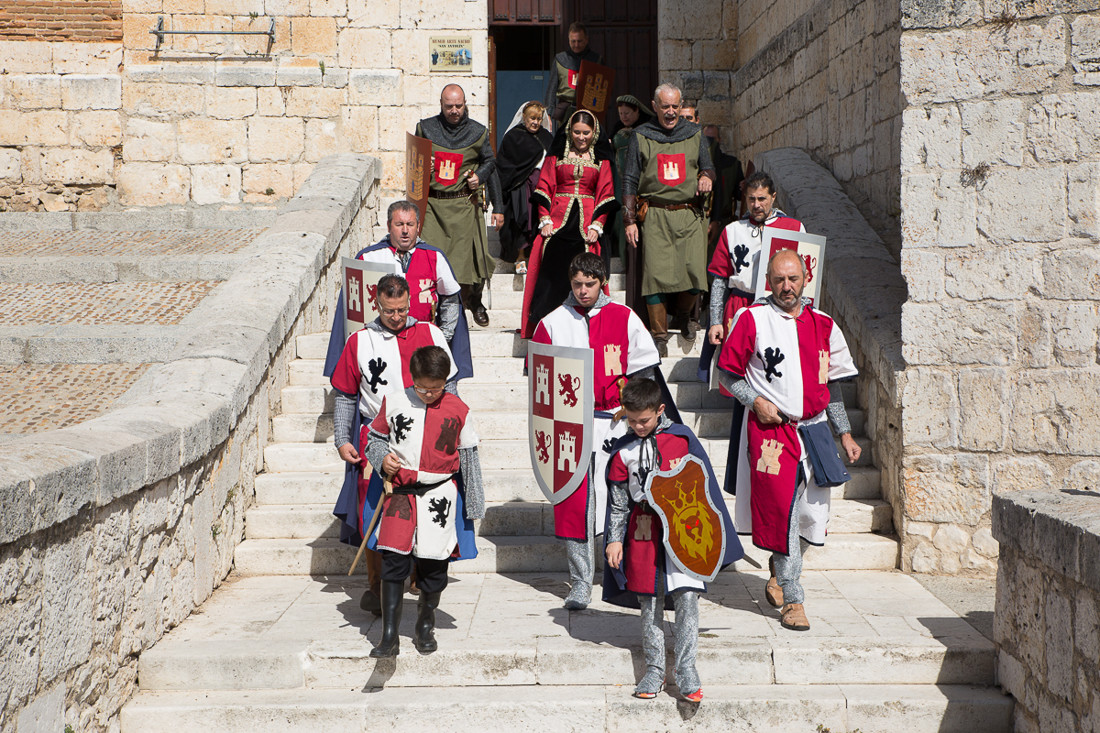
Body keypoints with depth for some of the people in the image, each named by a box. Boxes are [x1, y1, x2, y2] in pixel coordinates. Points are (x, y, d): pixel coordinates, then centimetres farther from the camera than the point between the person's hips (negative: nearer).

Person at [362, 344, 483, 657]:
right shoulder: (393, 402, 1)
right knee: (393, 563, -5)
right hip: (399, 493, 0)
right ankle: (389, 636, 1)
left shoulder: (457, 410, 0)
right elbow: (375, 436, 14)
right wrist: (382, 458, -8)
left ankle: (426, 627, 29)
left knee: (433, 567, 7)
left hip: (439, 495, 0)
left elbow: (468, 455, 7)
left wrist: (473, 504, 8)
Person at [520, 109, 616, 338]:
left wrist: (597, 225, -3)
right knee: (552, 273, -9)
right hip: (558, 221, 0)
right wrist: (545, 220, -2)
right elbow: (544, 188, 9)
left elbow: (605, 194, 8)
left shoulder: (601, 160, 11)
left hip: (586, 225, 0)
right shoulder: (556, 156, 11)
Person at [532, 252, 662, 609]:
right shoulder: (553, 322, 6)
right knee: (574, 500, -1)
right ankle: (580, 580, 8)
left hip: (615, 421, 0)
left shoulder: (624, 318, 6)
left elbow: (643, 369, 11)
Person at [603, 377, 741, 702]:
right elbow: (618, 501, 8)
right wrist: (614, 540, 5)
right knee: (650, 602, 6)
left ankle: (686, 668, 1)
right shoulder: (624, 450, 3)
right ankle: (655, 669, 16)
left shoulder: (682, 438, 0)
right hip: (643, 534, 1)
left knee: (687, 598, -7)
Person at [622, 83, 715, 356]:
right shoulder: (641, 136, 10)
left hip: (690, 215, 1)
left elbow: (708, 166, 22)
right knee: (656, 273, -10)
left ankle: (685, 313, 21)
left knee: (695, 271, -10)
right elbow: (630, 180, 9)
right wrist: (630, 220, 2)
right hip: (655, 216, -1)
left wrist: (706, 176, -4)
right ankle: (659, 335, 0)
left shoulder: (694, 134, 15)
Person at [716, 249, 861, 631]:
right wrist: (755, 400, -14)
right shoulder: (751, 319, -2)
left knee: (811, 514, 7)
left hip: (814, 429, 5)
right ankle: (792, 600, 2)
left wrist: (845, 434, 15)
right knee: (782, 510, -9)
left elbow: (831, 384, 16)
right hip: (769, 429, -4)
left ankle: (779, 573, 34)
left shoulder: (822, 324, 10)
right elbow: (729, 373, 2)